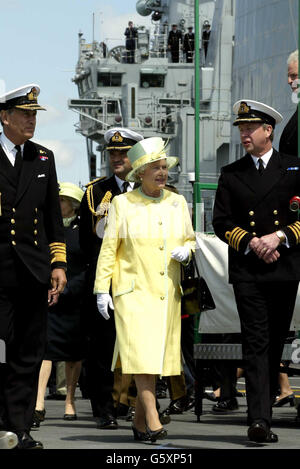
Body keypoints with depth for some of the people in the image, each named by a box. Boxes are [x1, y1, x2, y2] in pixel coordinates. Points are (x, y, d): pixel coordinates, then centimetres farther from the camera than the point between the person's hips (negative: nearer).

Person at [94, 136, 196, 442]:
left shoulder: (177, 203, 10)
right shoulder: (122, 204, 0)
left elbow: (190, 240, 19)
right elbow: (109, 248, 0)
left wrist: (186, 251, -5)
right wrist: (102, 289, -5)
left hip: (167, 293, 4)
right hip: (133, 291, -4)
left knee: (156, 357, 5)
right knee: (141, 353, -15)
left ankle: (139, 422, 15)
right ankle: (153, 422, -20)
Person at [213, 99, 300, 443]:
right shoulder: (231, 175, 9)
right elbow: (221, 222, 5)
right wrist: (252, 243, -9)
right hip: (247, 270, -1)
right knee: (255, 343, -10)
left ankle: (263, 408, 19)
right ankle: (259, 419, -18)